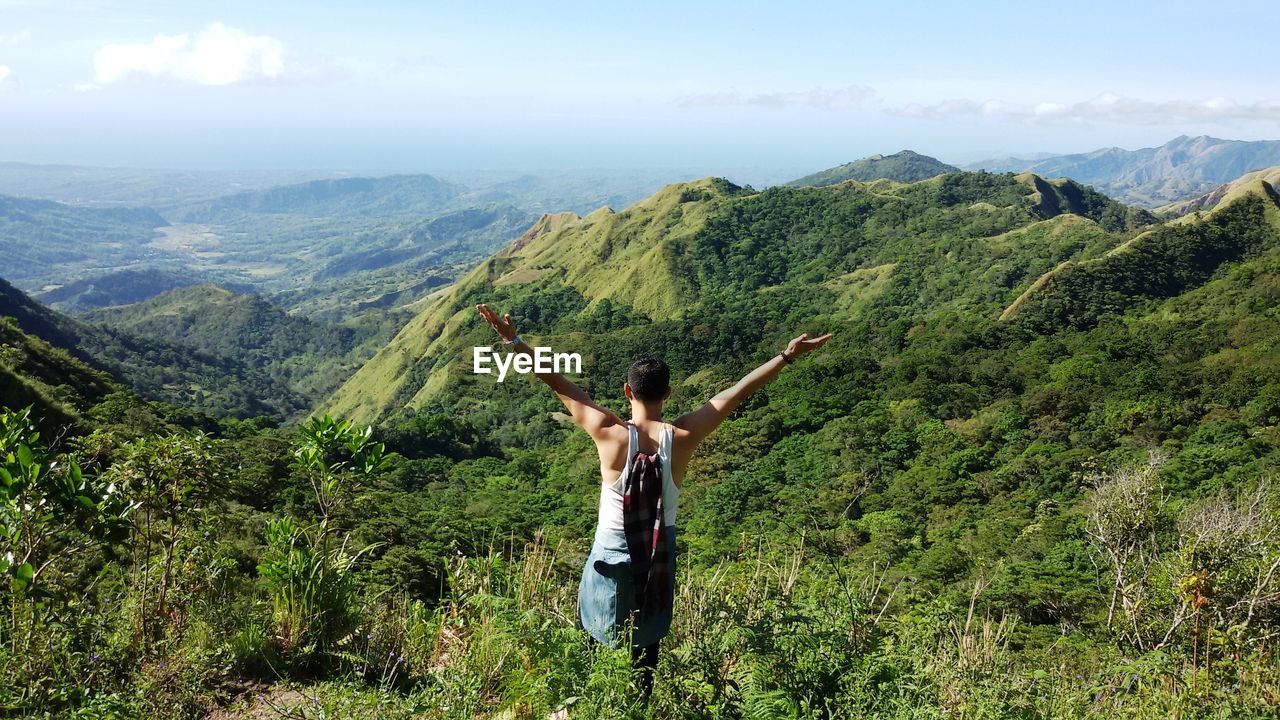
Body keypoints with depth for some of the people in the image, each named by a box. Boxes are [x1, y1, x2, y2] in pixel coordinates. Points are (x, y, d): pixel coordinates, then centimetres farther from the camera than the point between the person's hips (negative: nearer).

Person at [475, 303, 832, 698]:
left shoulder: (610, 433, -20)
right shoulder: (683, 436, -16)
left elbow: (559, 383, -15)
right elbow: (738, 391, -10)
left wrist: (513, 341, -9)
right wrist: (788, 355, -2)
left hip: (611, 557, -1)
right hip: (658, 558, 2)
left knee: (599, 645, 17)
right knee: (647, 644, 19)